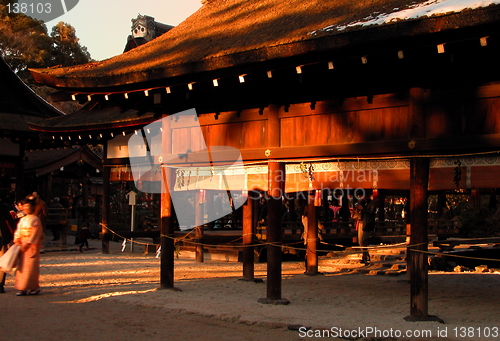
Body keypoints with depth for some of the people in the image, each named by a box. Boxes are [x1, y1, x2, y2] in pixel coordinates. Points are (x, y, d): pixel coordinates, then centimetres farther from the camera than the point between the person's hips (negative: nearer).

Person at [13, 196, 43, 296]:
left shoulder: (35, 219, -6)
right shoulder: (22, 219, 15)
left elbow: (35, 233, -12)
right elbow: (18, 231, 15)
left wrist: (27, 244, -16)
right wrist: (17, 240, -3)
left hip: (32, 246, -7)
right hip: (22, 245, 7)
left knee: (31, 266, -7)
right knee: (22, 266, 4)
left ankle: (34, 287, 0)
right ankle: (22, 288, 7)